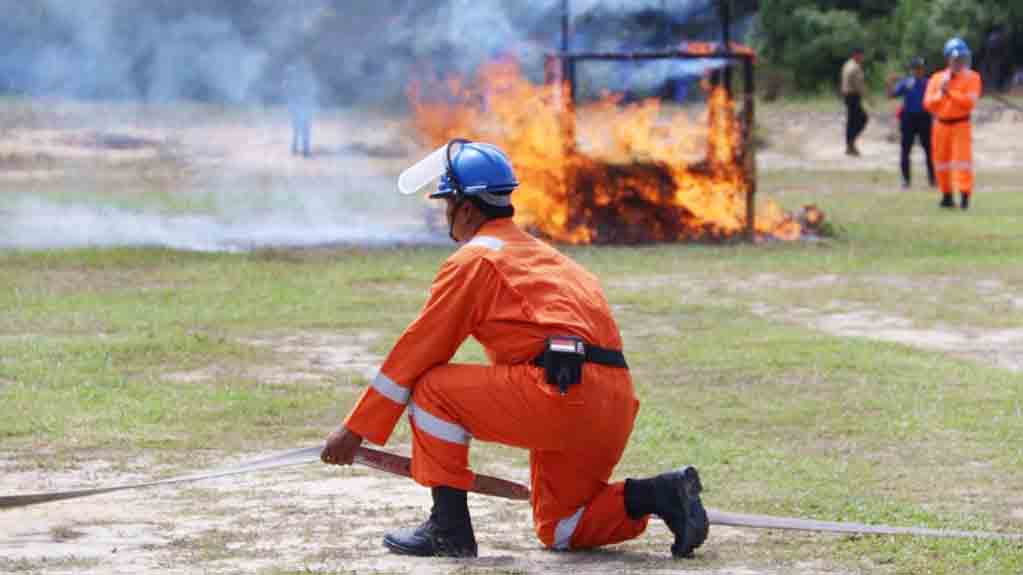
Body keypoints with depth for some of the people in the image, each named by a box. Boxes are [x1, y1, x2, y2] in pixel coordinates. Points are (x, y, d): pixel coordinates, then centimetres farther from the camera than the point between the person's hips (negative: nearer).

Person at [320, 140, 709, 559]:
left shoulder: (474, 258, 1)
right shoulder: (539, 252, 28)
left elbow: (416, 350, 2)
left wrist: (355, 430, 7)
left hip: (564, 392, -9)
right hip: (615, 408, 9)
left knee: (431, 388, 2)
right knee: (558, 529, 21)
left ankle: (449, 525, -2)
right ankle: (660, 494, 3)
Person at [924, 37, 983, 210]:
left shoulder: (972, 78, -4)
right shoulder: (936, 78, 6)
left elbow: (969, 102, -17)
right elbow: (928, 103, -1)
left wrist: (949, 92, -21)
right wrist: (941, 93, -18)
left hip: (961, 124, -4)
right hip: (941, 124, 4)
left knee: (963, 159, -14)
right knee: (941, 160, 10)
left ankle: (965, 196, -17)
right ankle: (947, 195, 25)